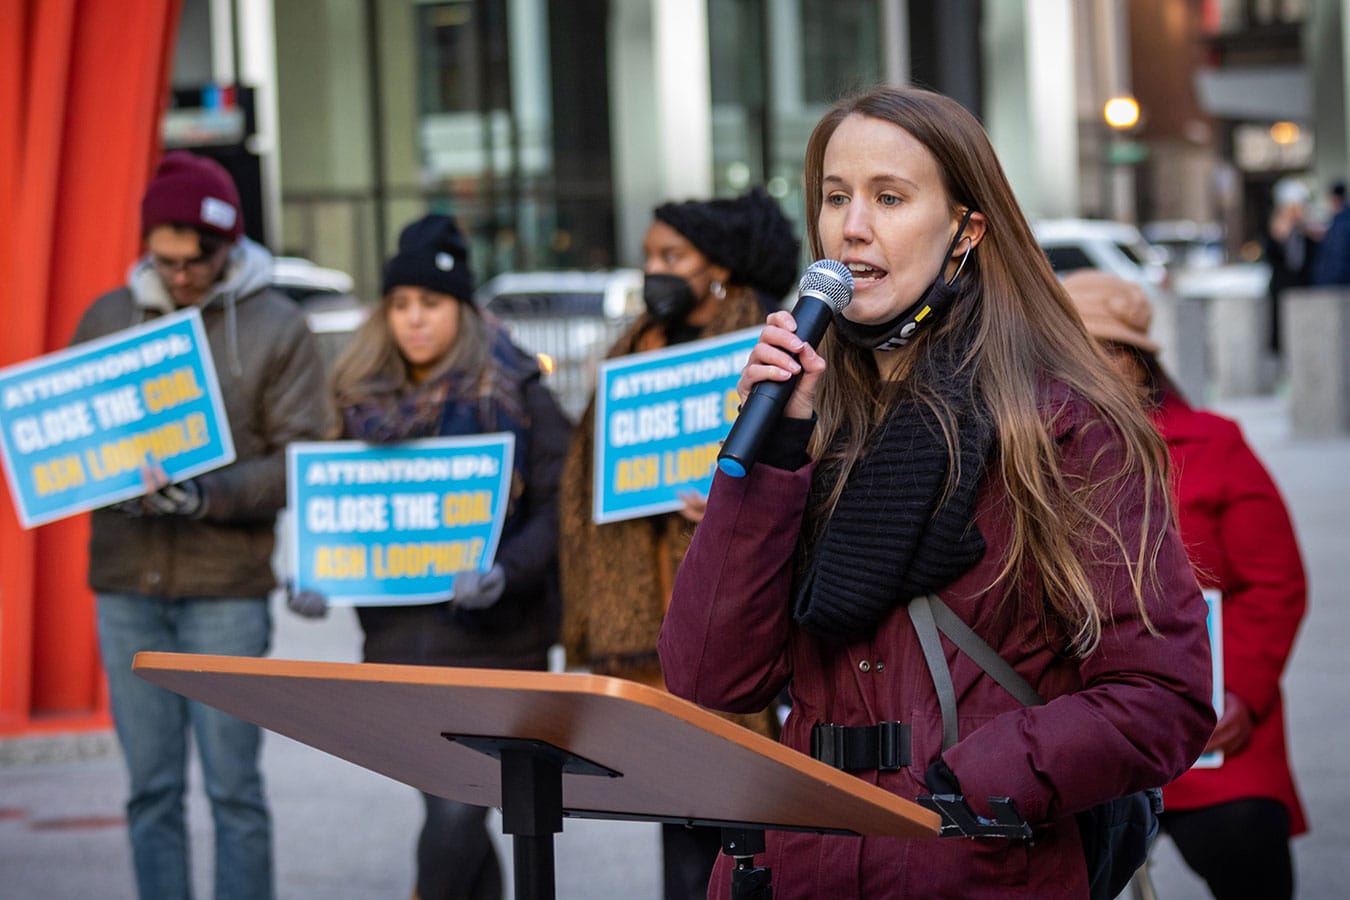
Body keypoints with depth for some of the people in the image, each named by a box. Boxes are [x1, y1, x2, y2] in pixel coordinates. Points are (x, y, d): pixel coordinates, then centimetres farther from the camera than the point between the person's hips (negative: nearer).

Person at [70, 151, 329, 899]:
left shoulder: (276, 327, 0)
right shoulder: (106, 318, 9)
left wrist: (207, 496, -20)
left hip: (227, 588, -3)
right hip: (125, 584, 3)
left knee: (232, 787, 0)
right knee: (151, 788, 7)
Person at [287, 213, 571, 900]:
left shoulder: (512, 391, -3)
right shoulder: (364, 395, 9)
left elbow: (559, 504, -7)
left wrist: (505, 572, -24)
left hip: (489, 635, -4)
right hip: (399, 638, 4)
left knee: (456, 810, -11)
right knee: (451, 809, 10)